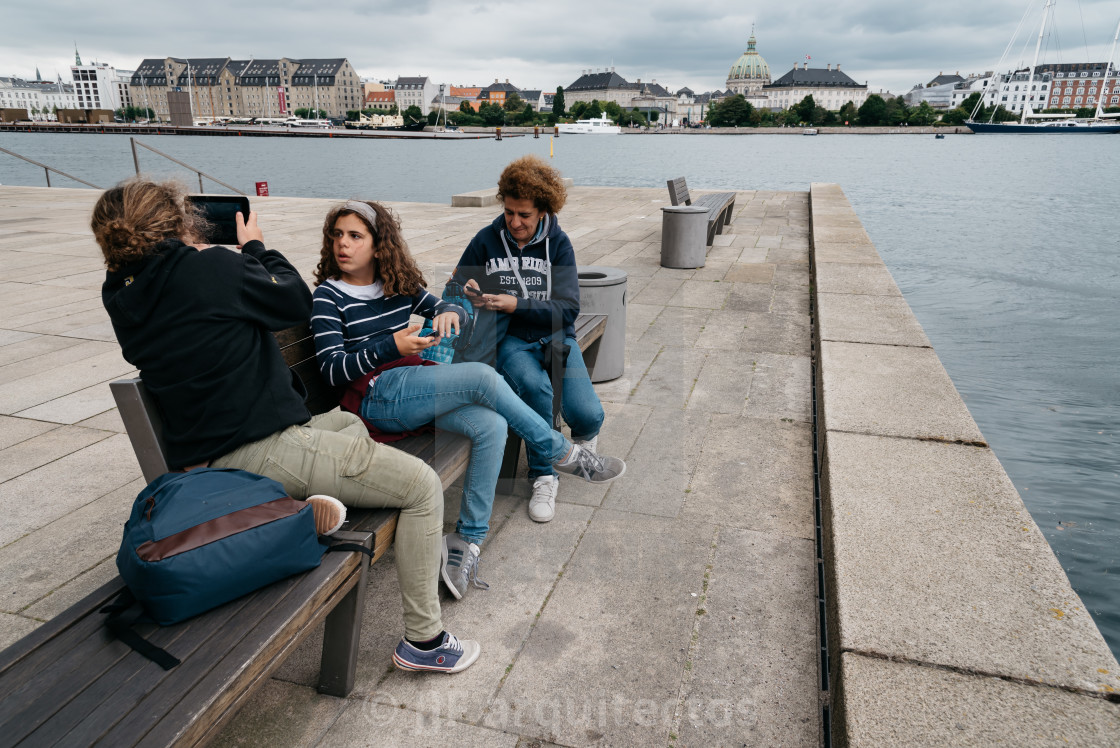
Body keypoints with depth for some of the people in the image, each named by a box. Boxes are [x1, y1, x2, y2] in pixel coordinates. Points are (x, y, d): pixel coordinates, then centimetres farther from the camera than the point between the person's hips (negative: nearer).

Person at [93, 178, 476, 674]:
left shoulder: (120, 295, 7)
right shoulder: (211, 266, -17)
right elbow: (297, 301, -2)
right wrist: (256, 249, 13)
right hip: (263, 451, -9)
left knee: (349, 423, 31)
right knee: (422, 485, -2)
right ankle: (423, 640, 5)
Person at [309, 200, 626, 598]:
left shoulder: (398, 285, 15)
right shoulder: (328, 296, 0)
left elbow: (452, 309, 19)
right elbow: (332, 369, -9)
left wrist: (449, 313, -8)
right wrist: (393, 346, -22)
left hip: (417, 390, 6)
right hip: (379, 398, -5)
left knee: (491, 425, -22)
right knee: (483, 377, -24)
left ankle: (466, 540, -14)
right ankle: (562, 453, -7)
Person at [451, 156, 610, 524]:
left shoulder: (557, 243, 0)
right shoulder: (487, 240, 0)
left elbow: (567, 309, -11)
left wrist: (516, 304, -24)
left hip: (555, 336, 1)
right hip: (511, 340, -1)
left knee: (587, 415, -21)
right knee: (535, 386, -35)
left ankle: (586, 433, 21)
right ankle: (543, 476, -14)